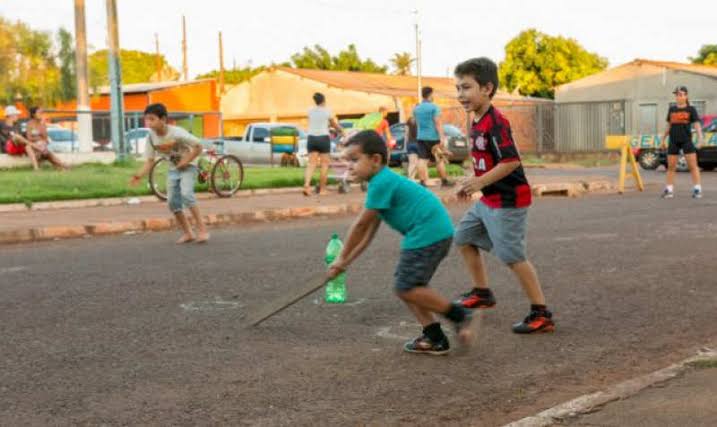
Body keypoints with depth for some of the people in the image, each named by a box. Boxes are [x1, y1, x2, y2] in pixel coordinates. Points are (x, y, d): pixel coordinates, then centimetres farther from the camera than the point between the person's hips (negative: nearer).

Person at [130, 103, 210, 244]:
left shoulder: (177, 133, -27)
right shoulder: (151, 137, -11)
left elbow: (198, 147, -19)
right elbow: (150, 161, -8)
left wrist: (185, 161, -23)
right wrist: (139, 175, -24)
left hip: (188, 167, -6)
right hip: (173, 170, 6)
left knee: (186, 194, -27)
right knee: (173, 201, -1)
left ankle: (202, 229, -21)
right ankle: (187, 233, 13)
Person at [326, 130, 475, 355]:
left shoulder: (381, 182, -13)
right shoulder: (385, 182, 18)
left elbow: (361, 224, -8)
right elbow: (370, 231, 21)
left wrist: (342, 258, 2)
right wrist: (346, 262, 18)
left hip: (429, 233, -10)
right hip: (435, 233, 10)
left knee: (406, 288, -8)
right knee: (406, 286, 13)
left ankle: (458, 314, 1)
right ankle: (434, 338, 15)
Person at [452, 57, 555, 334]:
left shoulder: (495, 122, -20)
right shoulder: (477, 122, 10)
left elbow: (510, 161, -27)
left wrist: (480, 182, -26)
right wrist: (473, 183, 9)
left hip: (507, 201, -11)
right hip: (488, 200, 11)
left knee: (513, 257, -10)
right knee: (464, 237, 20)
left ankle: (542, 314, -3)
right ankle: (482, 293, 34)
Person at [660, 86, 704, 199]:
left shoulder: (691, 109, 1)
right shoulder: (672, 109, 11)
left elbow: (697, 124, -7)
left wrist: (700, 138, -20)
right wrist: (663, 140, 18)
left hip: (686, 141, -3)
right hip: (674, 141, 3)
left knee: (693, 165, -5)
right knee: (671, 166, 5)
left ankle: (697, 189, -3)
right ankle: (669, 190, 10)